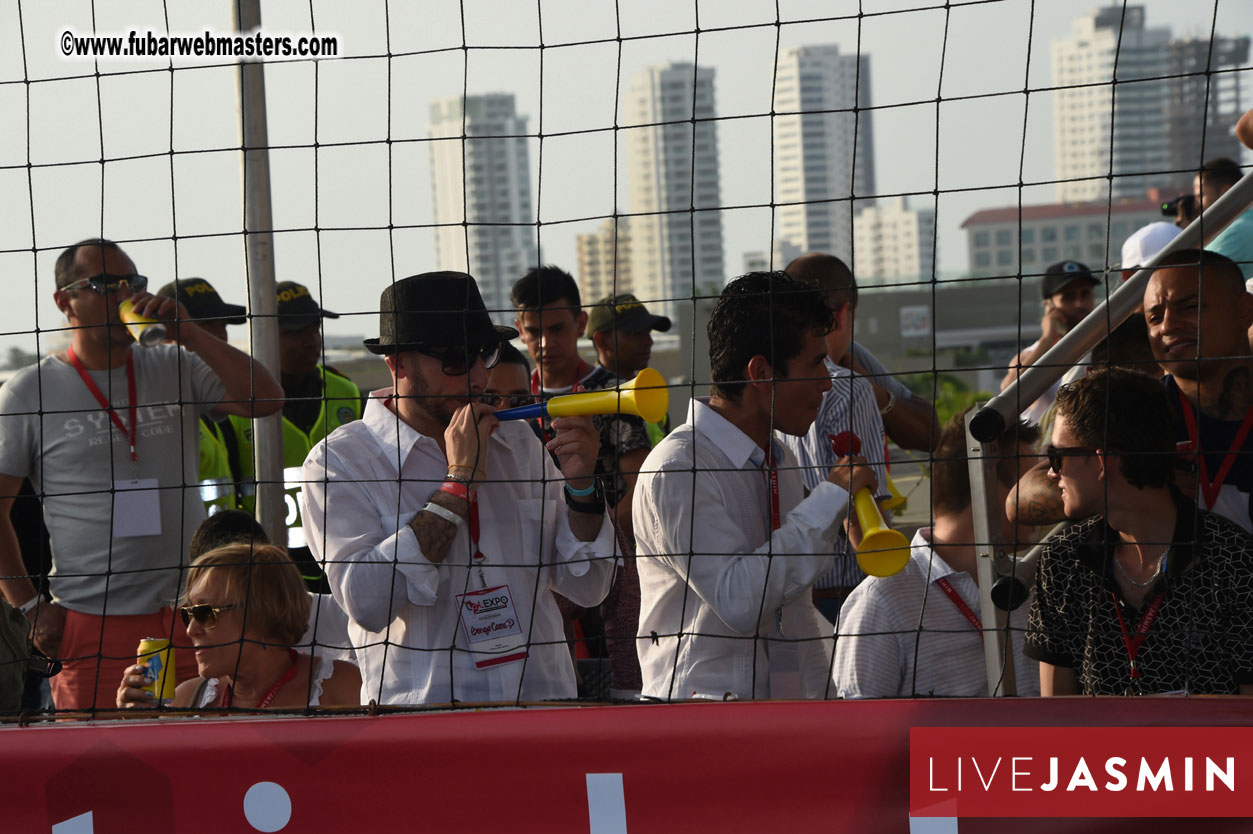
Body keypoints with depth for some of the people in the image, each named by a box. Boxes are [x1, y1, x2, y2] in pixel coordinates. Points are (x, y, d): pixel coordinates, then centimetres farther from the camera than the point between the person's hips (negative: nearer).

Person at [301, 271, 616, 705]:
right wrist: (459, 480, -10)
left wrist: (580, 487, -1)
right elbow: (367, 603, -15)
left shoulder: (516, 441, 14)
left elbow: (587, 589, 15)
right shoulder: (339, 461, -1)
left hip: (542, 702, 3)